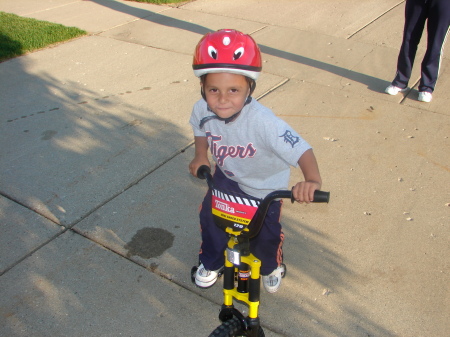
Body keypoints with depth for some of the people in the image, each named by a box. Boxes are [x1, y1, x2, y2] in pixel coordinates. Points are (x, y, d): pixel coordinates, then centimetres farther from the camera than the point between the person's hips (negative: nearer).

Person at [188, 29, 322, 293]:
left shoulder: (262, 122, -42)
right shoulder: (203, 109, -24)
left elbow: (301, 149, -47)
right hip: (227, 176, 4)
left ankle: (272, 266, 43)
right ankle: (211, 262, 37)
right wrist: (201, 156, -6)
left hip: (264, 186, -4)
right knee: (210, 215, 4)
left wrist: (312, 179, -63)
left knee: (265, 234, 6)